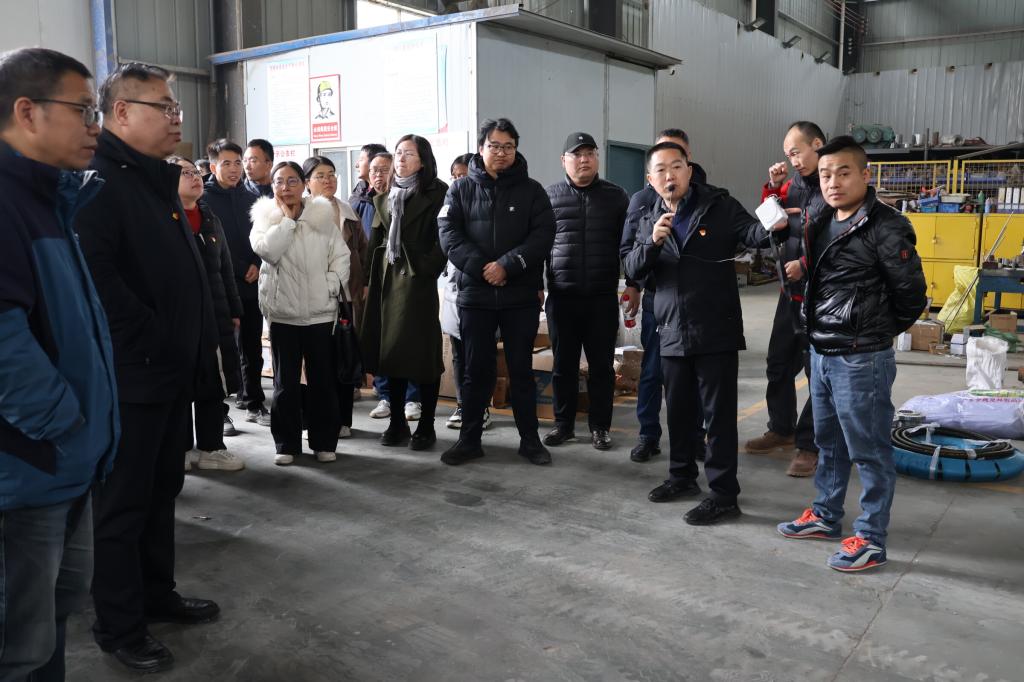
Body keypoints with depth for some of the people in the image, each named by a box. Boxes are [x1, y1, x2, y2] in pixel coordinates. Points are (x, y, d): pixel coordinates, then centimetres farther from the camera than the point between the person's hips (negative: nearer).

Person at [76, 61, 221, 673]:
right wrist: (154, 341, -20)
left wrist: (202, 338, 12)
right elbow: (95, 278, -26)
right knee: (123, 503, 3)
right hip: (129, 376, -9)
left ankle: (158, 594, 34)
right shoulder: (97, 181, -14)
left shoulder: (159, 181, 16)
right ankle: (120, 627, 18)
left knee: (163, 491, 19)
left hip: (173, 372, 9)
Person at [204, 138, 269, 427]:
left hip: (252, 284, 4)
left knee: (252, 347, 10)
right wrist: (243, 270, -13)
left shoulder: (250, 199, 11)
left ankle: (254, 403, 20)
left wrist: (258, 267, -4)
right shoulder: (205, 199, -4)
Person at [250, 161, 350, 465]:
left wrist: (332, 285, -10)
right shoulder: (265, 216, 3)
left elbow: (341, 255, 4)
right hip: (283, 310, 0)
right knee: (285, 382, 7)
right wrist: (287, 217, -10)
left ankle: (324, 441, 20)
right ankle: (287, 443, 18)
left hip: (320, 310, 0)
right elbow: (267, 250, -16)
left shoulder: (322, 214, 4)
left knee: (323, 380, 8)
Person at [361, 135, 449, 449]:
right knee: (390, 350, 7)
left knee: (423, 351, -2)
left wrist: (428, 271, -17)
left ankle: (426, 426, 7)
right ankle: (397, 422, 17)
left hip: (418, 279, -6)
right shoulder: (385, 197, 17)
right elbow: (376, 241, 15)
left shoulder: (437, 193, -2)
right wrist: (370, 280, 7)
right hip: (387, 279, 6)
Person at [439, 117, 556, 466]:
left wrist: (507, 265, -17)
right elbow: (449, 234, -4)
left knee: (522, 368, 8)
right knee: (476, 369, 8)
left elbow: (543, 235, -6)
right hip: (474, 294, 0)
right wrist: (482, 267, -16)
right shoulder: (461, 189, 6)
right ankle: (469, 439, 18)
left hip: (521, 296, 0)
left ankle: (529, 438, 19)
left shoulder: (531, 190, 5)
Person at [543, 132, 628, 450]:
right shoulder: (550, 196, 5)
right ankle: (564, 424, 21)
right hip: (562, 296, 1)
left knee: (602, 365, 6)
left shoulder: (616, 196, 5)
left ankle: (600, 427, 18)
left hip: (603, 297, 0)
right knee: (564, 365, 8)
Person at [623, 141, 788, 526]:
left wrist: (771, 225, -39)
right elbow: (633, 271, 1)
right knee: (679, 410, 17)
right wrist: (653, 242, -18)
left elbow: (750, 233, -16)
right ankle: (682, 476, 34)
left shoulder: (720, 206, -3)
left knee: (718, 413, 0)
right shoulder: (649, 221, 10)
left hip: (717, 331, -5)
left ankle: (723, 494, 7)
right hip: (673, 333, 5)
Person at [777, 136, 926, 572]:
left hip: (861, 360, -8)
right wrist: (819, 333, 10)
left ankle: (870, 539, 14)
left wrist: (875, 334, 0)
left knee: (868, 450, 3)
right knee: (828, 441, 20)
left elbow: (912, 295, -11)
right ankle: (826, 515, 36)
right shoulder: (822, 225, 9)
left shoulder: (886, 228, -15)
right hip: (821, 353, 8)